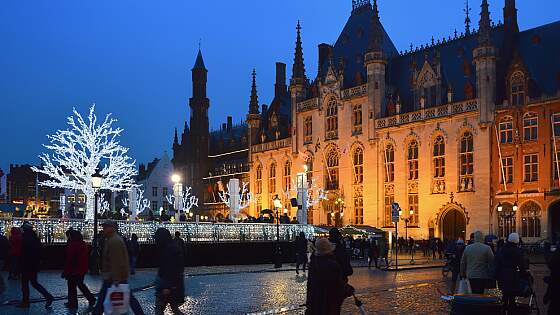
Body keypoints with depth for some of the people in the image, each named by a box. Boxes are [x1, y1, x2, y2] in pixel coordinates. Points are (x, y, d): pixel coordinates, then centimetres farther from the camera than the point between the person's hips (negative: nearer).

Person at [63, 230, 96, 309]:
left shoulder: (72, 245, -19)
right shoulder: (83, 244, 7)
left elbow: (69, 260, -19)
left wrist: (66, 272, -12)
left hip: (74, 270, -8)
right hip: (83, 269, 8)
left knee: (72, 287, 5)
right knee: (81, 284, 21)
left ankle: (73, 303, 13)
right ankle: (91, 299, 18)